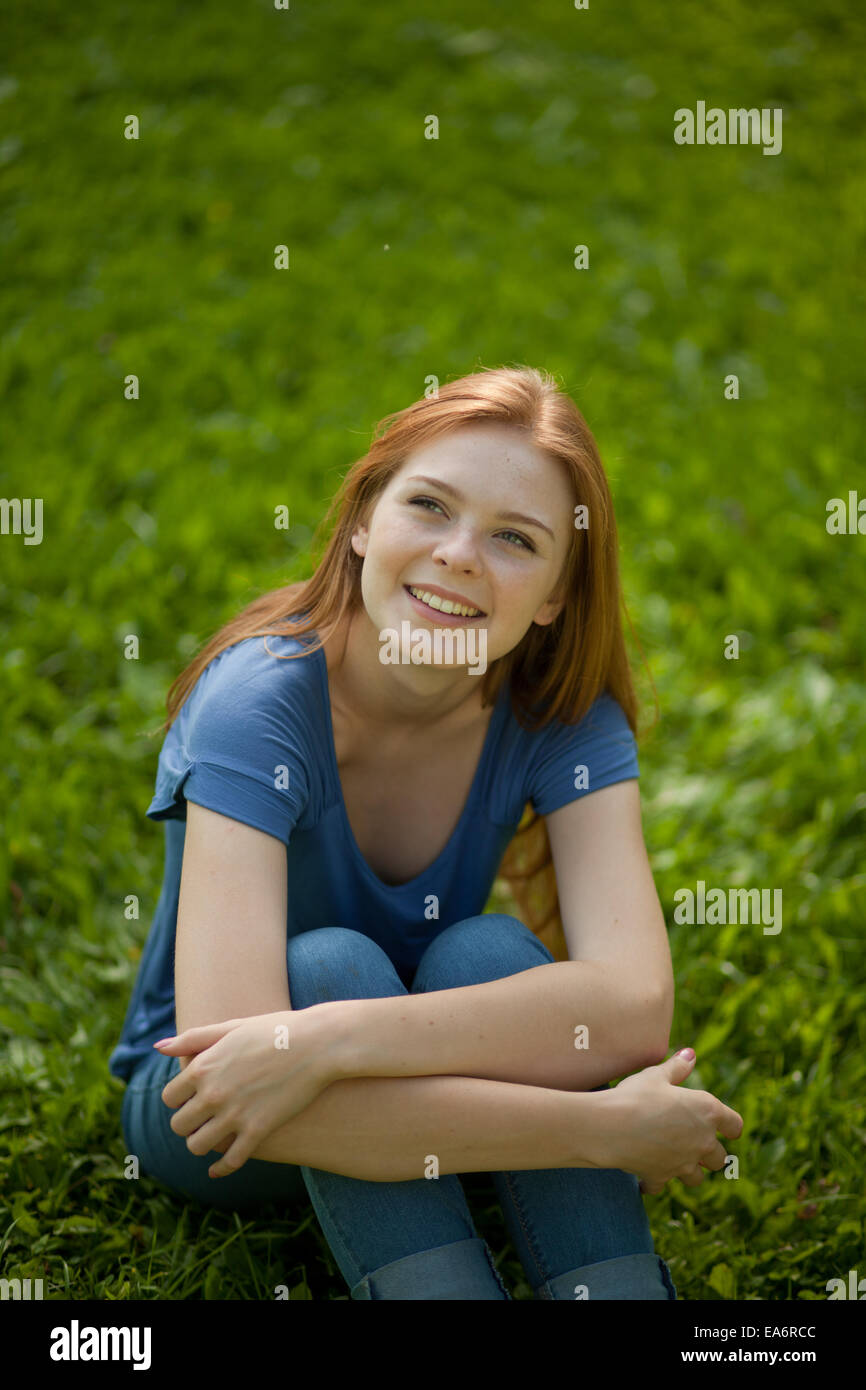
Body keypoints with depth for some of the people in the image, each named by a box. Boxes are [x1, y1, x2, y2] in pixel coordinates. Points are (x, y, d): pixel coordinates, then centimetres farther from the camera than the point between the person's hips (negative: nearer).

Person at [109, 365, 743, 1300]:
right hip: (200, 1117, -2)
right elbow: (232, 1078, -39)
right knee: (330, 962, -32)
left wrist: (329, 1041, -44)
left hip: (413, 1093, 3)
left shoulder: (566, 719, -15)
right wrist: (607, 1130, -41)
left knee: (486, 953, -28)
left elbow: (635, 1007, -32)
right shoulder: (260, 701, -27)